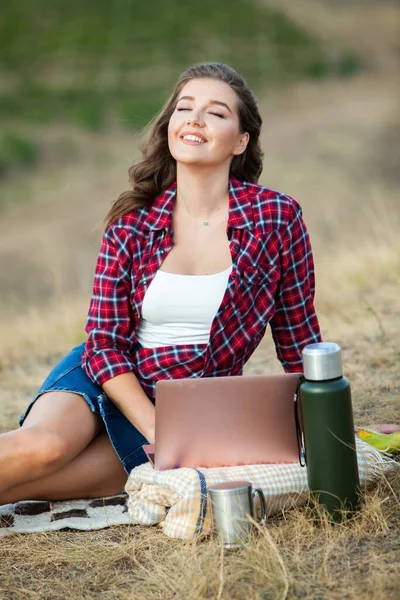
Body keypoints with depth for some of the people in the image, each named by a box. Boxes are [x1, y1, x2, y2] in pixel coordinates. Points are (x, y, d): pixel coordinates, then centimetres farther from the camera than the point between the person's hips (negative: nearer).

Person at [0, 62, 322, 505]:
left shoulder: (277, 218, -6)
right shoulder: (131, 223, -4)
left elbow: (299, 340, 3)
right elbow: (104, 340, -4)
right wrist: (158, 431, -16)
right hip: (105, 384, 1)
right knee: (45, 444, -32)